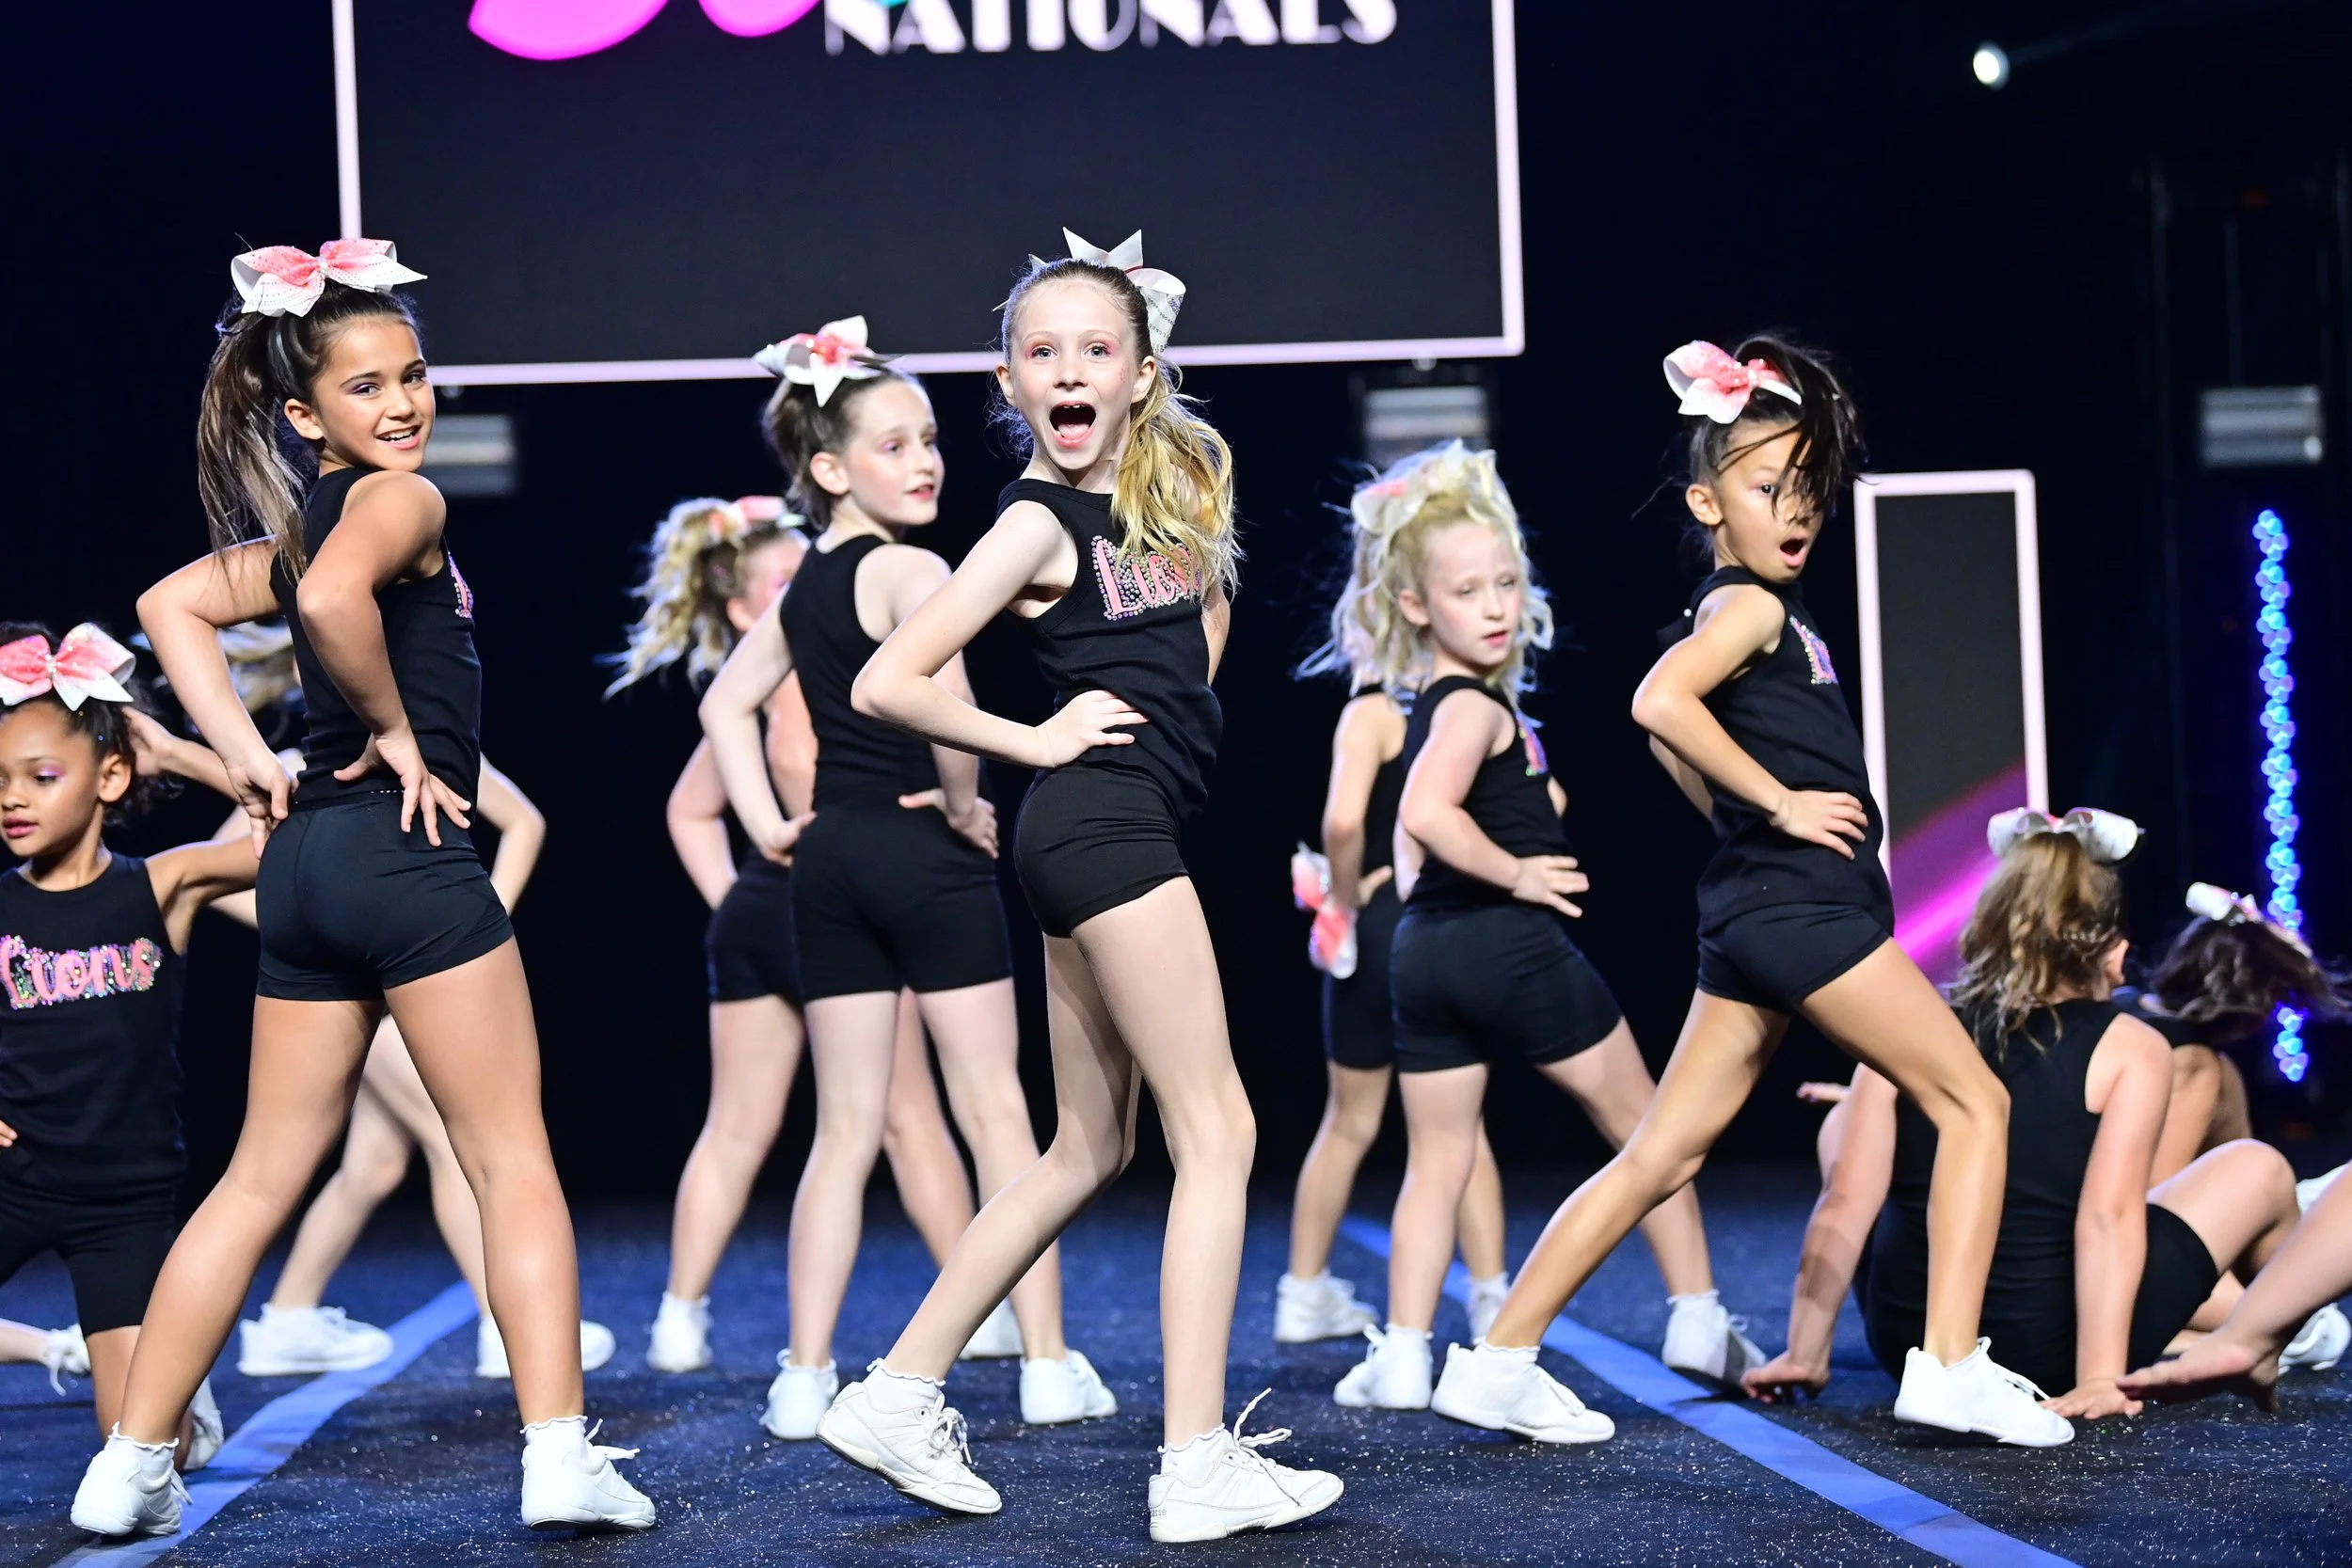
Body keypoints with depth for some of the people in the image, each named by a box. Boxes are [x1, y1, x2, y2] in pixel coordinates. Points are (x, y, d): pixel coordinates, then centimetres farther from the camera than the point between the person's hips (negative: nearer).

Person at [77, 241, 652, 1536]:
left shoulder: (297, 523, 16)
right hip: (408, 853, -8)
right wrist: (396, 731, -14)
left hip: (304, 861, 8)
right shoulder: (402, 500, -9)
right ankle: (561, 1457, -6)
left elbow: (172, 607, 21)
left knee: (263, 1175, 14)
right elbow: (334, 599, -30)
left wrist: (244, 755, 11)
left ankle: (131, 1468, 15)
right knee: (513, 1162, -2)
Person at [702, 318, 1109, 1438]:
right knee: (996, 1113, 1)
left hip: (830, 859, 7)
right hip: (925, 856, -7)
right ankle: (1049, 1367, 4)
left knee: (845, 1128, 9)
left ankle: (804, 1378, 5)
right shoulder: (911, 570, -12)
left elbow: (726, 702, 19)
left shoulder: (801, 587, 13)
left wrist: (767, 823, 12)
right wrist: (965, 803, -13)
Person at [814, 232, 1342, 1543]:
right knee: (1219, 1133, -9)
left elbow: (1204, 628, 30)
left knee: (1089, 1150, 12)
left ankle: (902, 1395, 15)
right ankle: (1199, 1464, -9)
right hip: (1106, 821, -8)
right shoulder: (1040, 519, -8)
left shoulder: (1170, 489, 12)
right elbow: (888, 683, -12)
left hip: (1105, 839, 8)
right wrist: (1039, 739, -7)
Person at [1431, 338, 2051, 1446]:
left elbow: (1670, 737, 32)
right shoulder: (1750, 606, -11)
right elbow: (1660, 702, -30)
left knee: (1662, 1155, 7)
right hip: (1805, 907, -9)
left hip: (1756, 912, 9)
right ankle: (1952, 1370, -4)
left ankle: (1500, 1360, 6)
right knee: (1974, 1102, 0)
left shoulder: (1748, 608, 17)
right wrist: (1780, 804, -22)